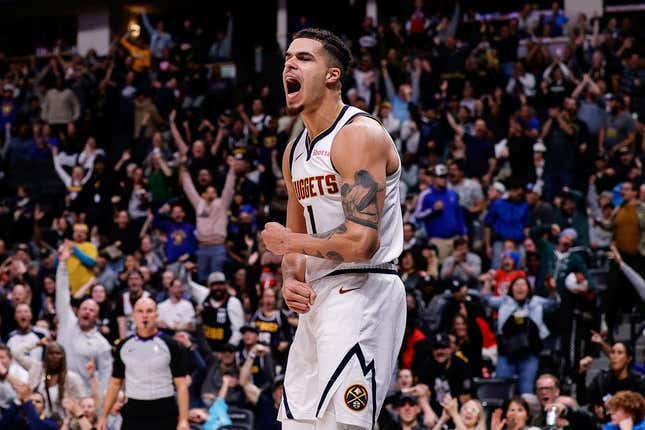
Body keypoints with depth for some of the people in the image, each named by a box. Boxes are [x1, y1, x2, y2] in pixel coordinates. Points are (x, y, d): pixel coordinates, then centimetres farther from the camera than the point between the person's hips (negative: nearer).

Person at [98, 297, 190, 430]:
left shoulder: (170, 345, -3)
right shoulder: (124, 346, 8)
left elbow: (181, 384, -5)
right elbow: (115, 383, 13)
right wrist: (103, 416, 7)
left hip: (163, 414, -3)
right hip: (134, 414, 3)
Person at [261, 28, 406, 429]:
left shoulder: (359, 135, -13)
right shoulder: (295, 151, 16)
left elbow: (360, 241, -22)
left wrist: (287, 242, -8)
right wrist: (292, 280, 1)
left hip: (362, 293, -10)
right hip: (318, 298, 10)